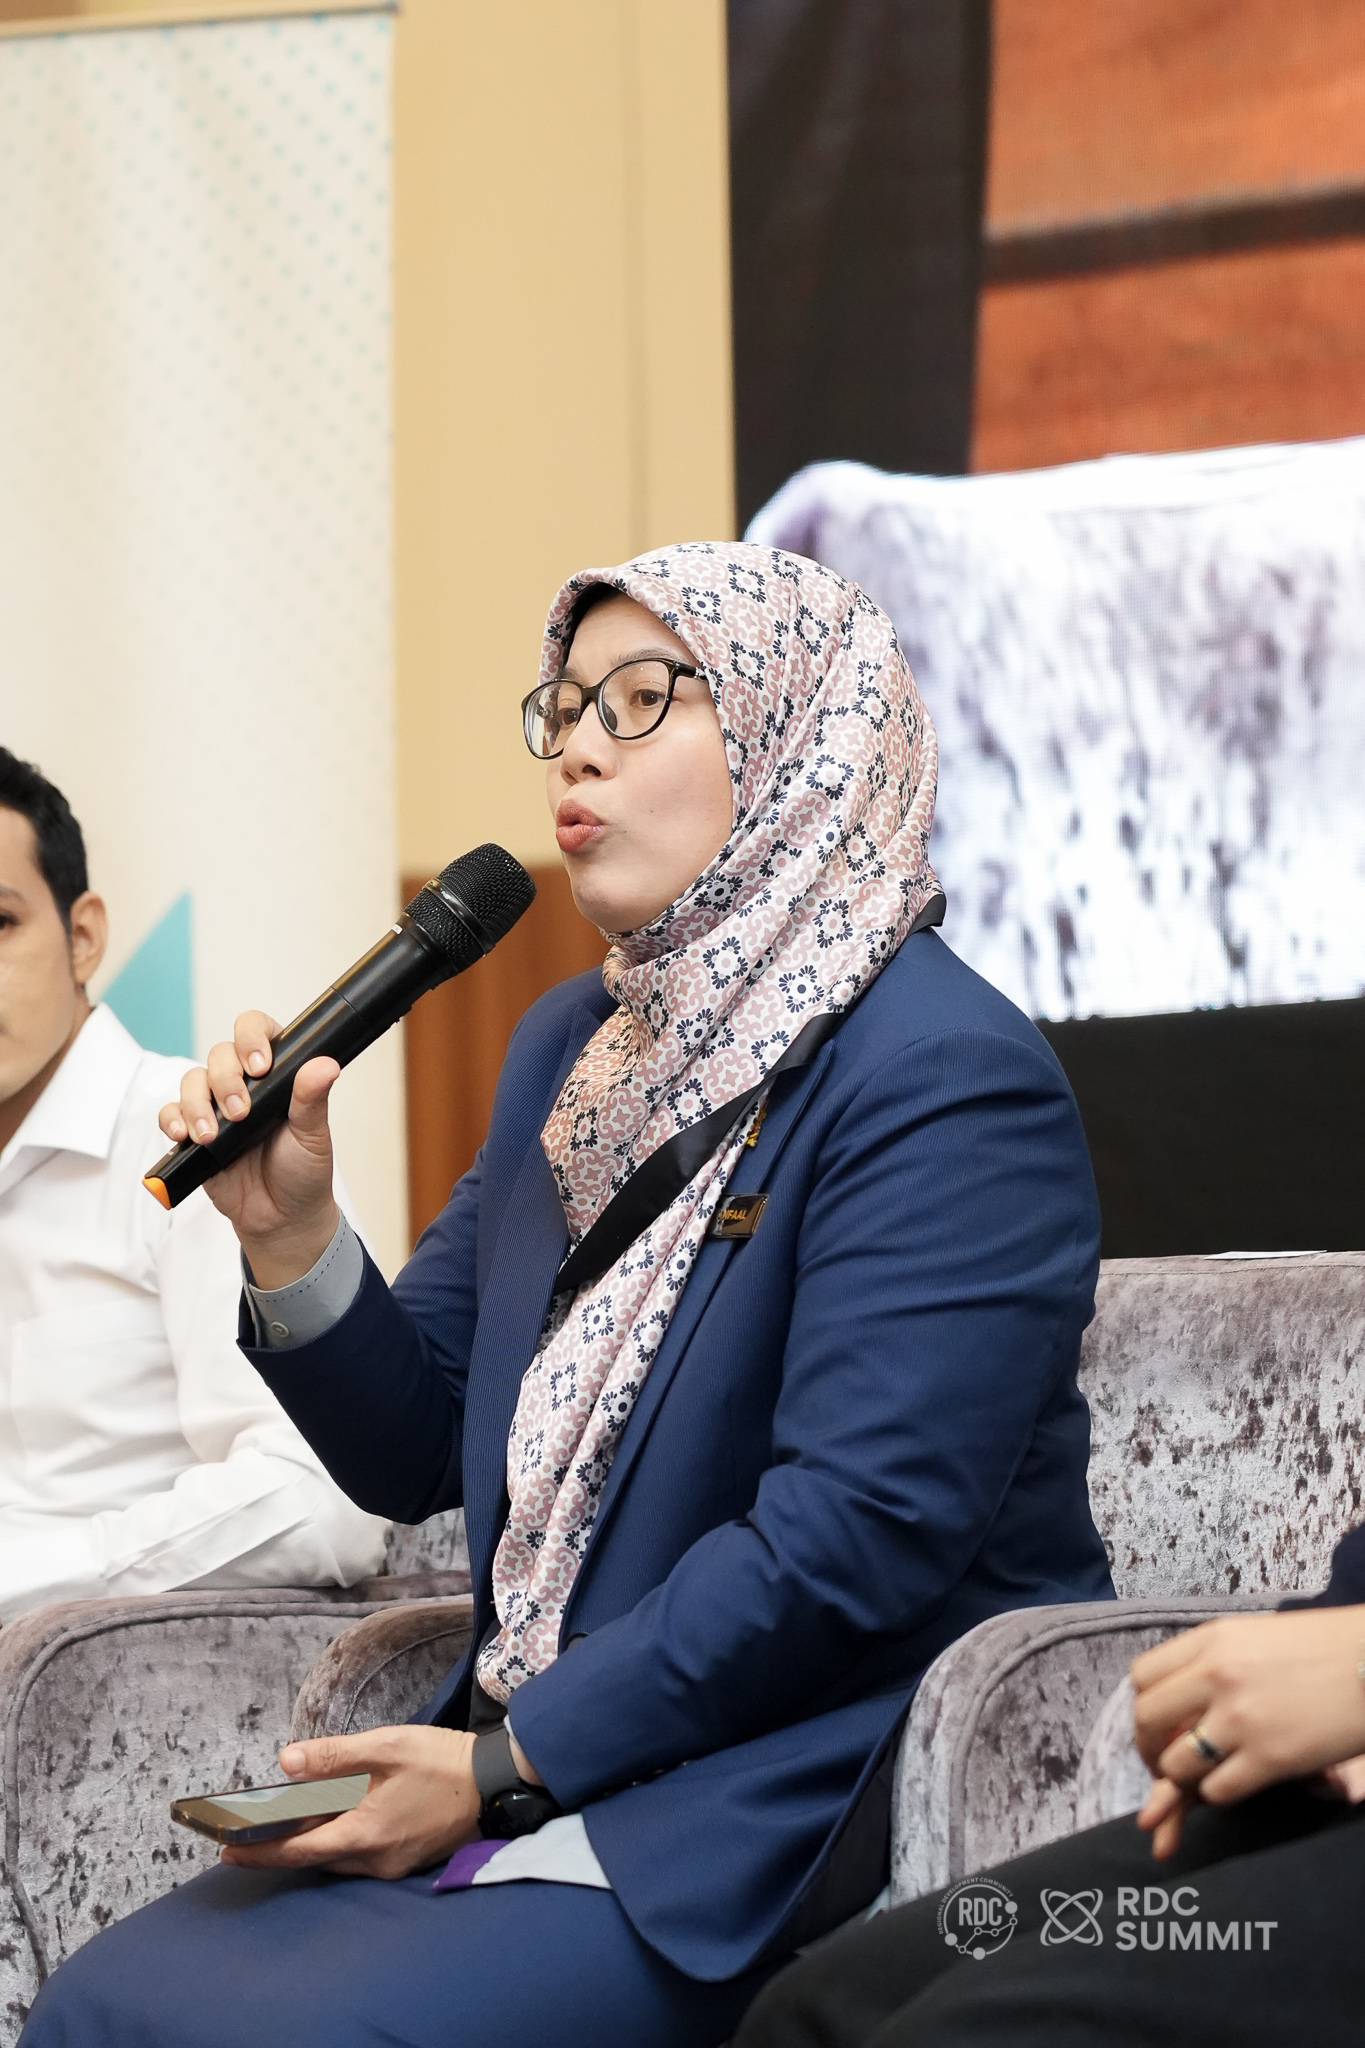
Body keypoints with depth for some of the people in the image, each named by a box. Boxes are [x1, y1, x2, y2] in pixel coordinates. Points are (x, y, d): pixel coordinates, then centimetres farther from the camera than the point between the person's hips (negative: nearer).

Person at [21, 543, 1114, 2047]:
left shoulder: (946, 1078, -13)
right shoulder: (572, 1047, 15)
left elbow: (854, 1538, -21)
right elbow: (415, 1455, 17)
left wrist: (505, 1762, -16)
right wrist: (290, 1232, -2)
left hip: (802, 1799, -8)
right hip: (540, 1778, 8)